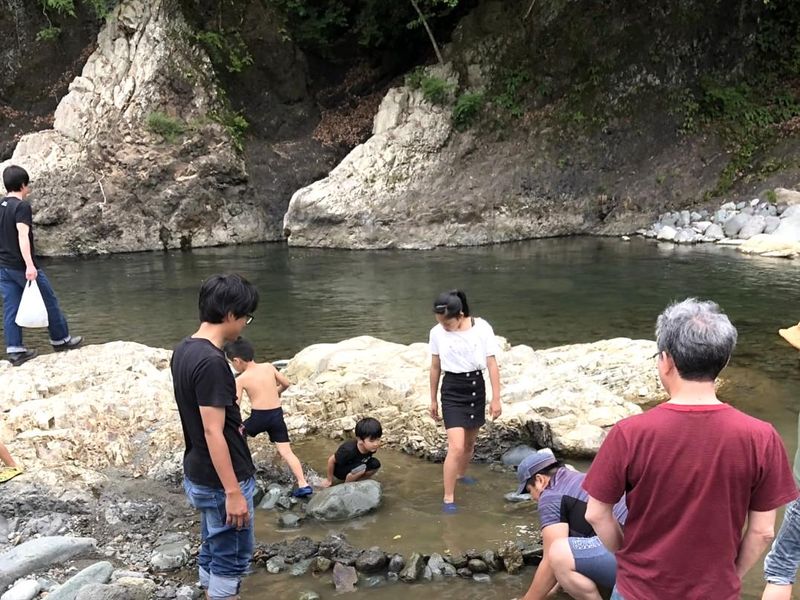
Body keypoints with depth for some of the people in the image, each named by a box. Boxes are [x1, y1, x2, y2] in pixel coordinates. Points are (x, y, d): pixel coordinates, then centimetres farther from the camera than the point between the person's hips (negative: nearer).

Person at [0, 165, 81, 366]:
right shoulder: (22, 206, -14)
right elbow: (22, 235, -23)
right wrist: (29, 265, -30)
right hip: (21, 266, -8)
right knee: (49, 300, 7)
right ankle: (61, 339, 18)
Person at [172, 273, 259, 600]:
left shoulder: (183, 350, 3)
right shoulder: (211, 362, -25)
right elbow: (212, 432, -25)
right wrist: (233, 492, -22)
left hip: (199, 475, 9)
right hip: (220, 481, -9)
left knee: (213, 553, 20)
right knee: (231, 558, 5)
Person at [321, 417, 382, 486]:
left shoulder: (371, 447, -21)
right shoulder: (349, 450, -37)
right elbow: (331, 460, -21)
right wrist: (329, 480, -9)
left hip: (354, 466, 6)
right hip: (340, 470, -6)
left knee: (375, 464, -15)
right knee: (361, 468, -32)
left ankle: (356, 481, 2)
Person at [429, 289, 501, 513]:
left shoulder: (482, 328, -11)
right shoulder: (437, 333, -8)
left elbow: (492, 364, -6)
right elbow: (435, 368, 4)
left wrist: (496, 398, -6)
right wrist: (433, 399, 10)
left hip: (476, 387, 2)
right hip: (452, 390, -2)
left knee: (470, 441, 18)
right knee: (456, 447, -12)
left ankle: (461, 474, 47)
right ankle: (448, 498, -1)